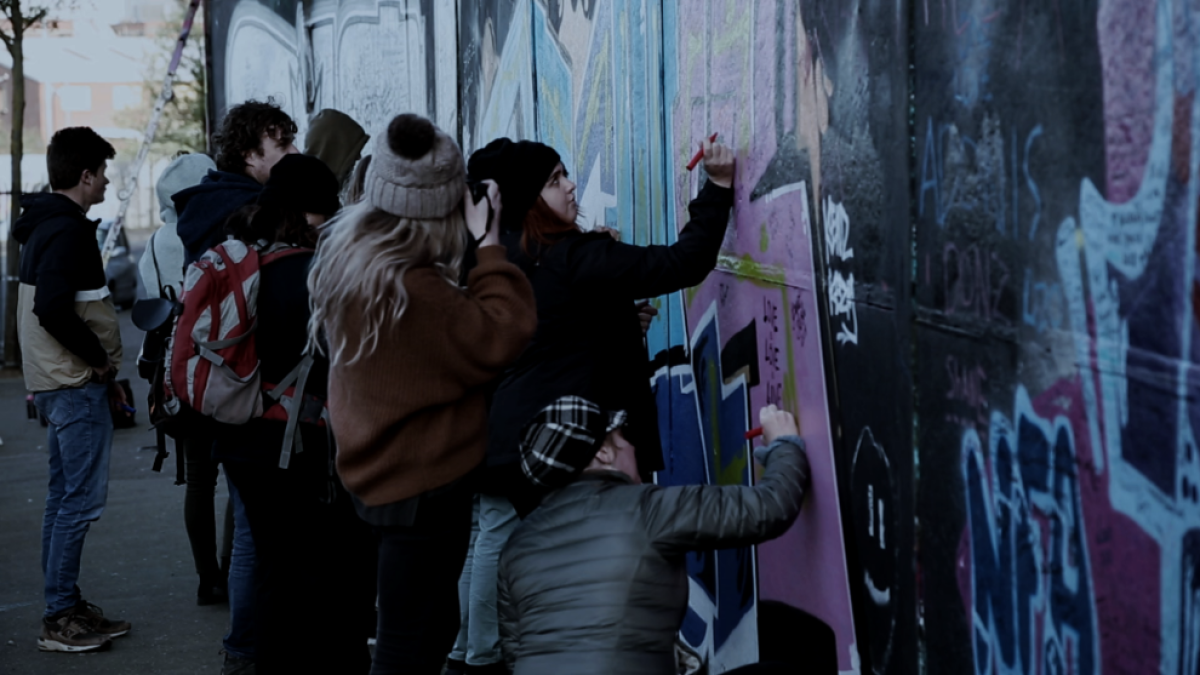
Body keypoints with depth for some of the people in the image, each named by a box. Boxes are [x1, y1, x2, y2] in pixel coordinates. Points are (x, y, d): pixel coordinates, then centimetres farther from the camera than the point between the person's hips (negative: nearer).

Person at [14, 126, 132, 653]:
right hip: (77, 386, -10)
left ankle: (64, 607, 21)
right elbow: (54, 308, -28)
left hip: (60, 383, 10)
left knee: (64, 496, 14)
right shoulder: (69, 231, -16)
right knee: (82, 499, -6)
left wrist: (102, 369, 17)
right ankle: (60, 618, -2)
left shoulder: (43, 226, 15)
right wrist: (99, 358, -15)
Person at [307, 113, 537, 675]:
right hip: (424, 483, -10)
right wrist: (490, 245, -15)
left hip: (387, 472, 10)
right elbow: (501, 338, -23)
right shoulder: (409, 288, -26)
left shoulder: (350, 255, 4)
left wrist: (476, 249, 0)